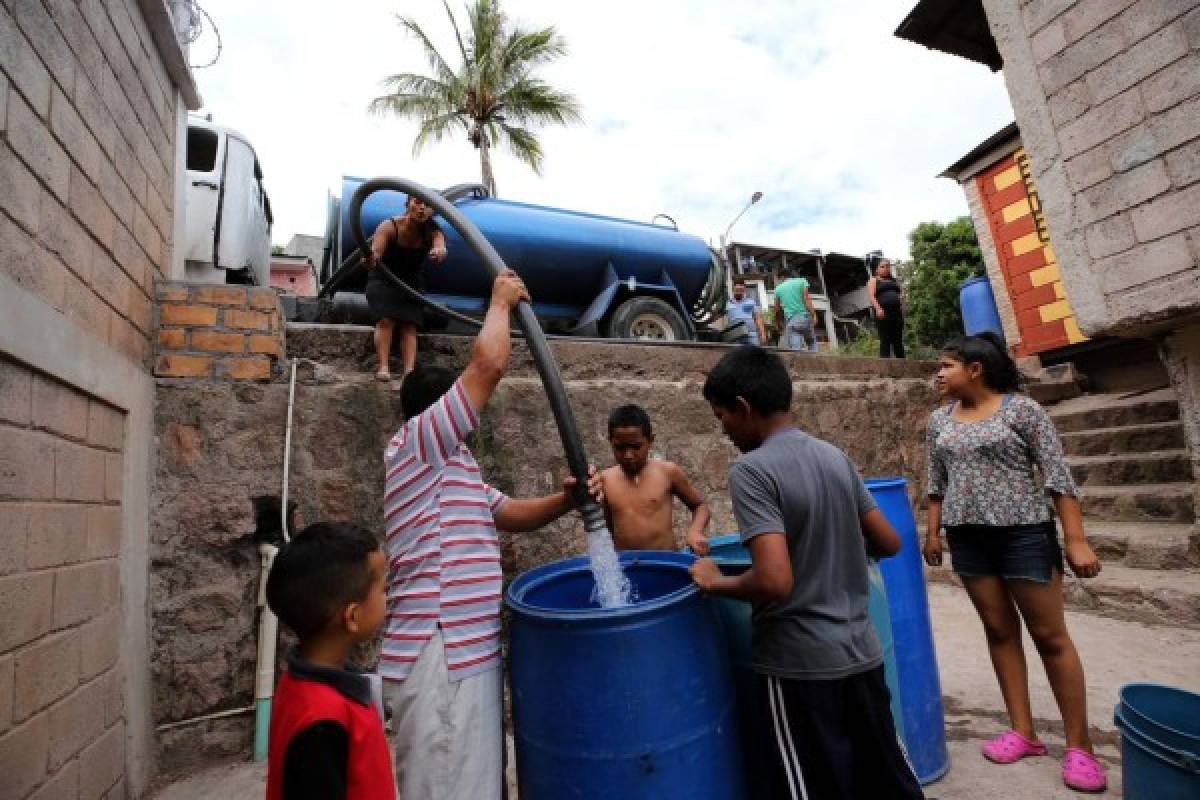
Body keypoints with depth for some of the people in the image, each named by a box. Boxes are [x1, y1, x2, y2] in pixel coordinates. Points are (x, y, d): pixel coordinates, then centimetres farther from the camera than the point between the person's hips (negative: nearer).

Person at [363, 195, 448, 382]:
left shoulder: (432, 232, -19)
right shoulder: (389, 226, -25)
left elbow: (440, 247, -41)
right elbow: (375, 251, -40)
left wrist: (439, 252, -67)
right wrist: (369, 259, -65)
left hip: (411, 283, 2)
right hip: (383, 279, -2)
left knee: (409, 325, -11)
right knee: (386, 320, -20)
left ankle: (409, 371, -19)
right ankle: (383, 367, -22)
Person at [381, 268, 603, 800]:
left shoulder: (451, 472, 20)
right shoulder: (416, 443, -10)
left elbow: (511, 514, 16)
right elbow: (489, 364, -20)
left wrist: (565, 500, -3)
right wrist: (502, 301, -3)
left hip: (467, 651, 10)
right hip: (437, 657, -10)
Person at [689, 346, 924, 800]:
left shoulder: (751, 470, -20)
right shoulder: (836, 457, 2)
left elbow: (775, 582, -27)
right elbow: (888, 543, 8)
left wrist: (717, 582, -10)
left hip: (801, 666, -7)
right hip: (861, 654, 7)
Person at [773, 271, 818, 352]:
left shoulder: (778, 288, 16)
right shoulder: (802, 281, 9)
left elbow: (777, 309, 19)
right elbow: (807, 299, -3)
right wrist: (814, 315, -1)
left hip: (790, 321, 1)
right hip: (805, 317, -1)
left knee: (794, 349, -5)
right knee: (812, 344, 14)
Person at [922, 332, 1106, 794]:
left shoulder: (1022, 409, -7)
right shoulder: (940, 420, 6)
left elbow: (1058, 477, -8)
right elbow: (936, 482, 11)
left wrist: (1076, 540, -13)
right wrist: (933, 532, 10)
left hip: (1024, 534, -4)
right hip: (968, 539, 4)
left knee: (1050, 636, 5)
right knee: (999, 631, 11)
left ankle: (1079, 744, 19)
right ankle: (1023, 732, 22)